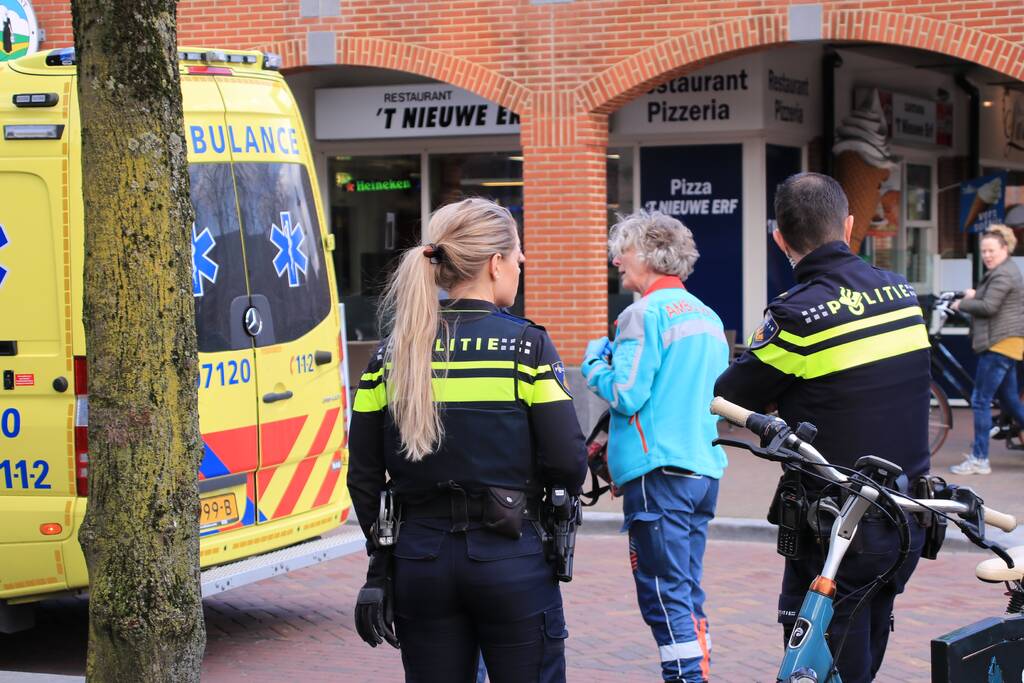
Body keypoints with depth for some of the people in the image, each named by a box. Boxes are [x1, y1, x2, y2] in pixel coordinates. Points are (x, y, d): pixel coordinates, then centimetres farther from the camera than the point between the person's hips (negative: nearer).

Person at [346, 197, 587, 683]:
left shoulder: (392, 355, 4)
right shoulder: (527, 346, -8)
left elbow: (364, 478, 6)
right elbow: (568, 463, -11)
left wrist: (382, 557, 17)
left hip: (419, 558, 4)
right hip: (510, 557, -4)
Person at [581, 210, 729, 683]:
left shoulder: (646, 313, -10)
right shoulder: (707, 315, 16)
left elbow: (625, 395, -16)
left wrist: (594, 366, 3)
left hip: (658, 471, -9)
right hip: (705, 467, 9)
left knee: (665, 595, -7)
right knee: (687, 593, 14)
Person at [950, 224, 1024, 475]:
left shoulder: (1003, 275, -14)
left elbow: (988, 307, -23)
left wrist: (961, 304, -9)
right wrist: (974, 295, 6)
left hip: (1000, 344, -11)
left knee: (980, 400, -8)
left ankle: (979, 459, -7)